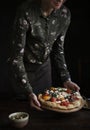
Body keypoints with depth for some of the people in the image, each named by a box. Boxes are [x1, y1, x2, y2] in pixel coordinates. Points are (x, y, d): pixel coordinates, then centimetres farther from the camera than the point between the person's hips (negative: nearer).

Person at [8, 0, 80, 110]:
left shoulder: (65, 14, -12)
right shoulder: (26, 13, -28)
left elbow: (58, 50, 0)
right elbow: (16, 56, -25)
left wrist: (66, 79, -6)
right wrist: (28, 92, -31)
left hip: (45, 66, 4)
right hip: (25, 67, -4)